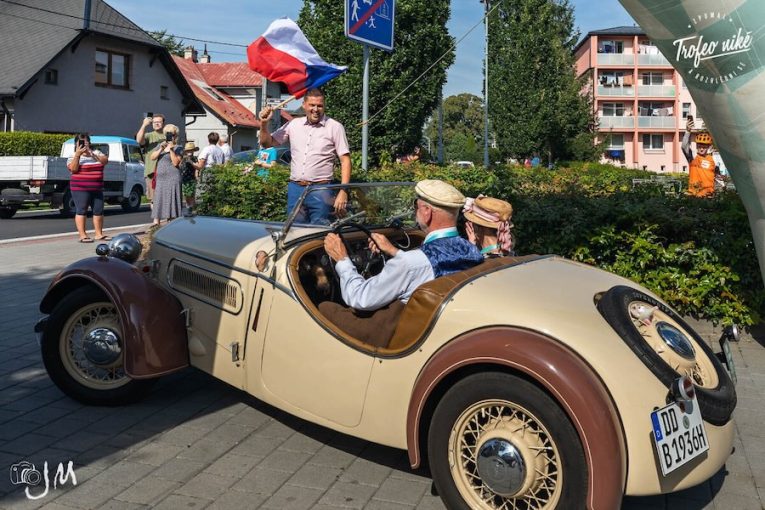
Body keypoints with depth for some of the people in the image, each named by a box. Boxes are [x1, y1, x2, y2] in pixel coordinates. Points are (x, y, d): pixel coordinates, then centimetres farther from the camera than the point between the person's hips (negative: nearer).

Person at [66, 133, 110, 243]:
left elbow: (105, 161, -4)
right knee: (81, 211, -5)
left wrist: (92, 154, -14)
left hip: (97, 188, 5)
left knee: (99, 211, 6)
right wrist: (78, 154, -19)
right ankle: (82, 235, -5)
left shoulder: (96, 152, 13)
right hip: (80, 189, -5)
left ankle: (99, 234, 15)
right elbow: (73, 168, -14)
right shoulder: (74, 156, 1)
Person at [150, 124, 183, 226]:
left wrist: (171, 150, -17)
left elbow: (176, 162, -11)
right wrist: (161, 149, -10)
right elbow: (152, 157, 5)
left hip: (172, 177, -5)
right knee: (159, 199, 1)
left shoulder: (178, 148, 1)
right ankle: (156, 222, 0)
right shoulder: (160, 146, 18)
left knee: (171, 199, -7)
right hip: (160, 177, 5)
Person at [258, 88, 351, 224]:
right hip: (295, 189, 4)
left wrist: (343, 193, -13)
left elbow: (345, 161, -5)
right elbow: (267, 143, 16)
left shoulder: (335, 127, -2)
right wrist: (264, 123, -3)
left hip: (320, 190, -4)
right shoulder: (294, 124, 10)